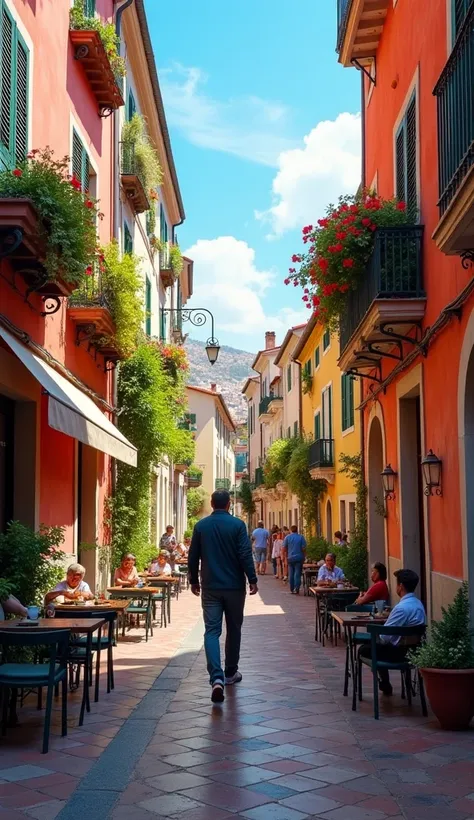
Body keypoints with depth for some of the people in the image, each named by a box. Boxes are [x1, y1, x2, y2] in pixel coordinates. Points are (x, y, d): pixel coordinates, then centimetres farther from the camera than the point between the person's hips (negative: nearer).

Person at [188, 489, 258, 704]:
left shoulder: (200, 526, 2)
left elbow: (193, 557, 6)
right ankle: (230, 673, 26)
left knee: (212, 631, -3)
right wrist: (252, 580, -4)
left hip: (210, 587, 1)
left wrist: (194, 581, 17)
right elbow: (245, 555, -11)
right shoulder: (237, 524, -6)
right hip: (234, 586, -1)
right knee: (233, 629, 15)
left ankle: (217, 678, -20)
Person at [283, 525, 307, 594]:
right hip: (299, 558, -2)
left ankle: (291, 589, 13)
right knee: (297, 574, -2)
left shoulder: (287, 537, 1)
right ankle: (296, 589, -8)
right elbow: (304, 548, -5)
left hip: (290, 558, 2)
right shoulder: (301, 537, -3)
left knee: (291, 574, 10)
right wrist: (304, 557, 6)